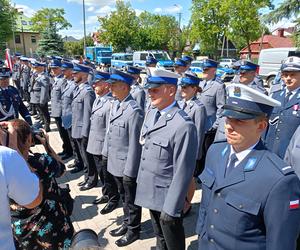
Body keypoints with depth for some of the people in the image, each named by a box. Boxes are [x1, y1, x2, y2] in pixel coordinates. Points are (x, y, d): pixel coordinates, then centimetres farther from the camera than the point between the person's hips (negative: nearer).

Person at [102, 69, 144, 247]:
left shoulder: (134, 111, -23)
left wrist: (130, 171, -19)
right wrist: (106, 153, 15)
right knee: (124, 197, 25)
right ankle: (127, 223, 45)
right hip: (115, 162, 8)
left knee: (131, 199, 13)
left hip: (127, 165, -8)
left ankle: (133, 230, 34)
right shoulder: (115, 105, 4)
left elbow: (135, 143, -22)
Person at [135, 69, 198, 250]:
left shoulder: (184, 126, -26)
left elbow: (183, 172, -23)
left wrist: (171, 208, -17)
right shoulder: (151, 112, 0)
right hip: (151, 192, 7)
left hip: (167, 198, -7)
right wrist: (141, 180, 13)